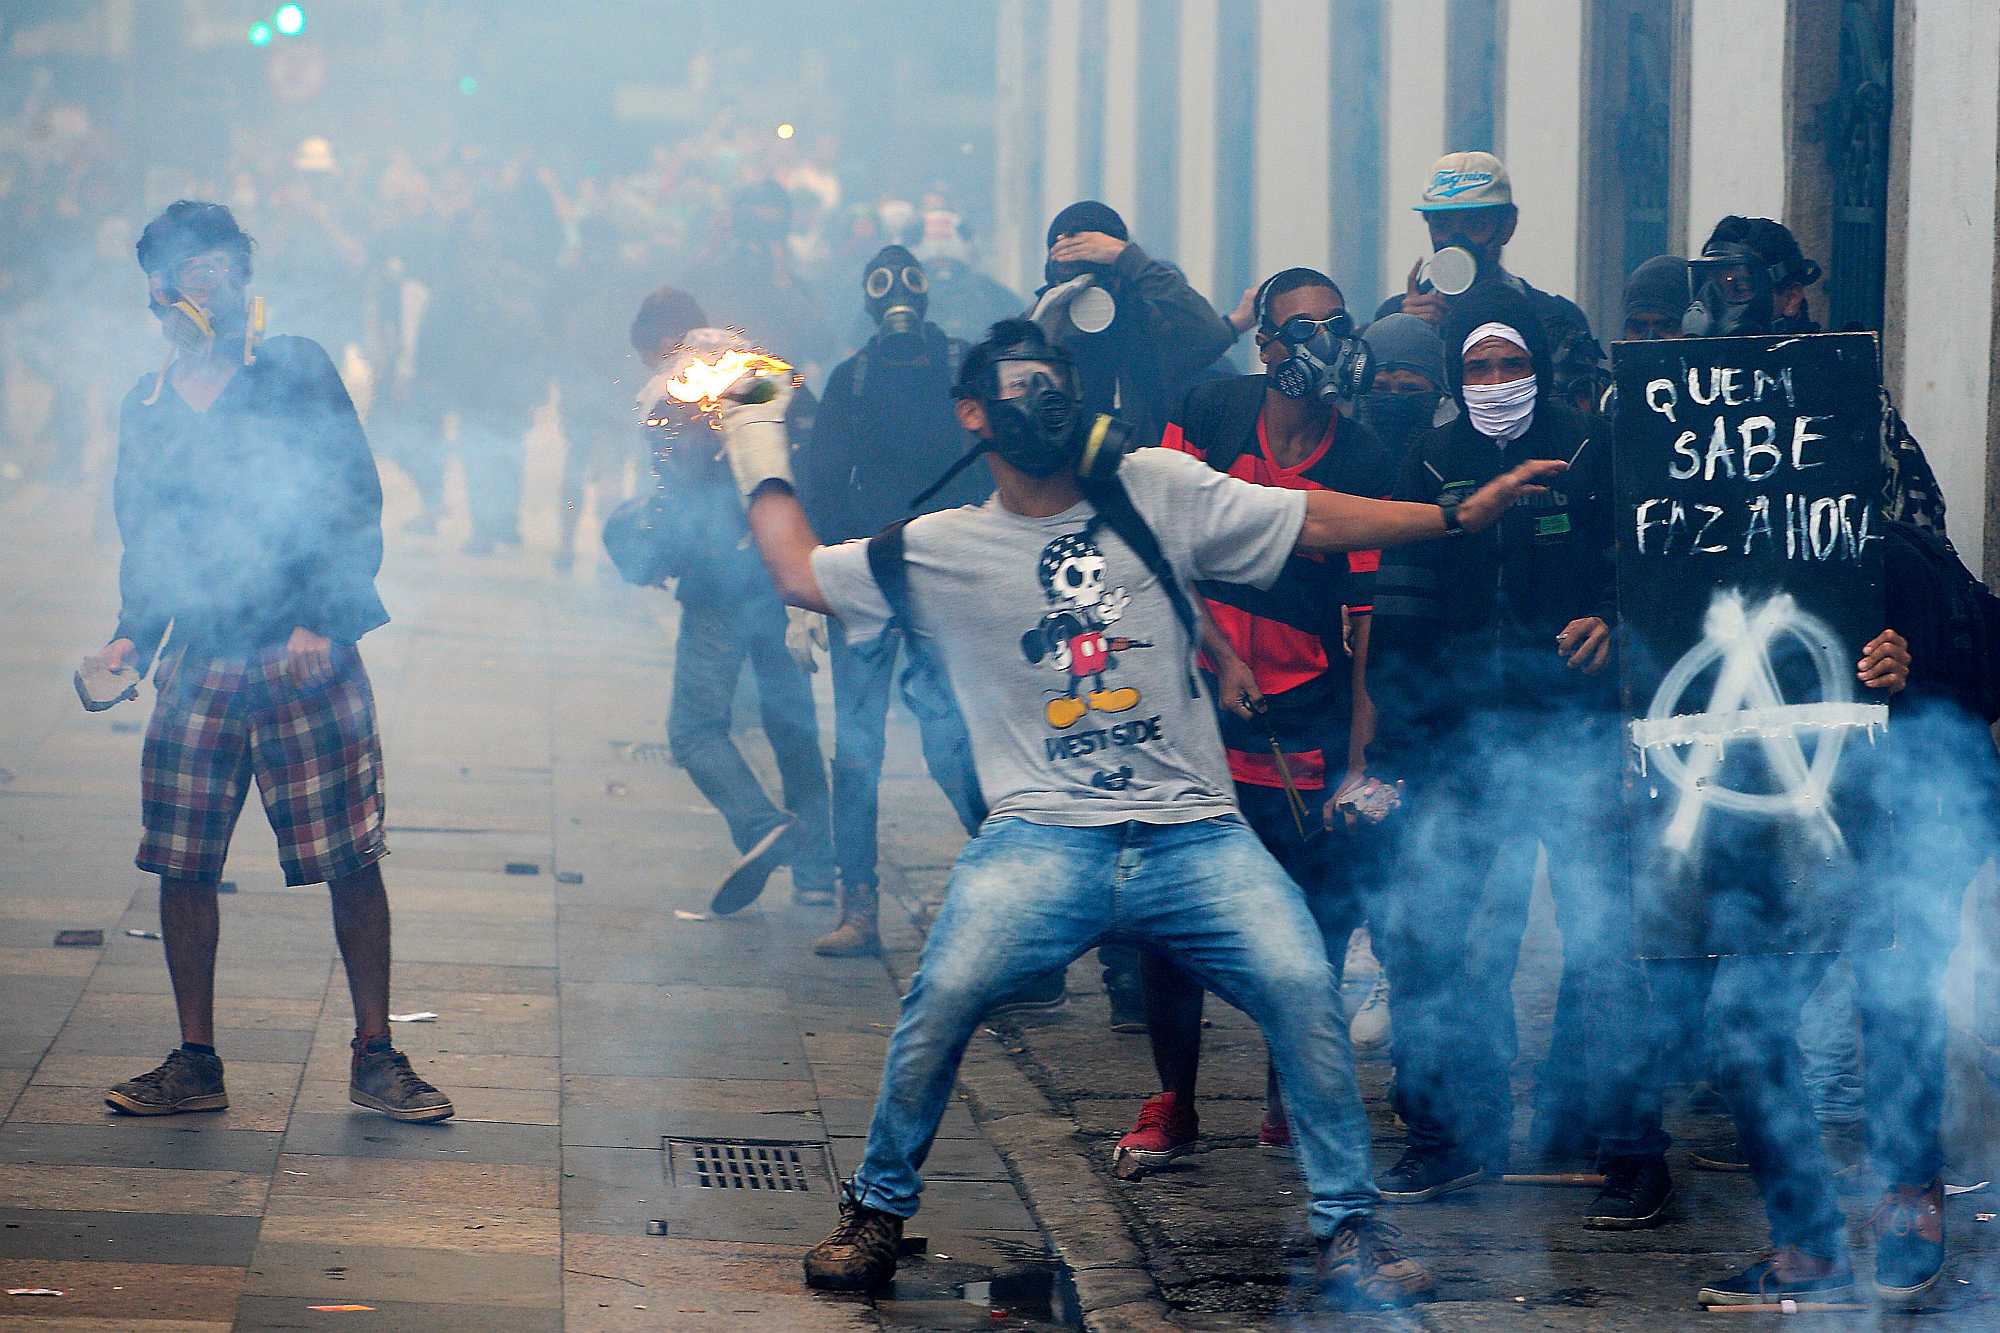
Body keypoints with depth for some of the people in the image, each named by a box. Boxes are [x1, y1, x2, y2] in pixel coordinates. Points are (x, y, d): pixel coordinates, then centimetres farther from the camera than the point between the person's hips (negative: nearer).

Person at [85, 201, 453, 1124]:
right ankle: (195, 1063, 13)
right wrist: (132, 639, 7)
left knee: (351, 859, -4)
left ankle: (375, 1058, 6)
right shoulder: (146, 407, 14)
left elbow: (357, 499, -2)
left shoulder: (296, 371, 3)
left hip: (308, 657, -3)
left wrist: (323, 621, -11)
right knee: (183, 865, 2)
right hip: (199, 660, 3)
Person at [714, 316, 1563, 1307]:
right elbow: (800, 574, 18)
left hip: (1192, 834, 1)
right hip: (1042, 837, -1)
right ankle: (877, 1210, 0)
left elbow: (1313, 522, 9)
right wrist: (760, 457, 22)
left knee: (1302, 986, -20)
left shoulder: (1158, 492, 10)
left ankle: (1350, 1227, -4)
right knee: (944, 993, -23)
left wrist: (1461, 513, 2)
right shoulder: (939, 549, 12)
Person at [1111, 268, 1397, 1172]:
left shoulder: (1365, 464, 0)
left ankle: (1290, 1098, 19)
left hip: (1307, 724, 0)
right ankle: (1172, 1103, 14)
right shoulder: (1209, 413, 1)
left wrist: (1360, 762, -7)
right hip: (1194, 704, 0)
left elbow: (1370, 620, -2)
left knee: (1319, 920, -1)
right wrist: (1220, 652, -8)